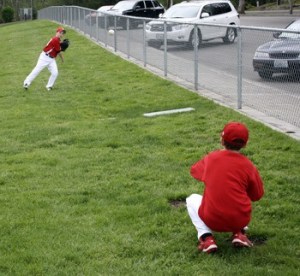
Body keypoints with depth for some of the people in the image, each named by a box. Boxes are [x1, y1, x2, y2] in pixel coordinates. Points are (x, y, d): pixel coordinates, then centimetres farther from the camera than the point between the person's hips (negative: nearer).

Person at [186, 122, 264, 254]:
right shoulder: (247, 165, -2)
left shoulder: (211, 157, 0)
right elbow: (257, 195, 8)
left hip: (213, 221, -2)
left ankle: (206, 238, 5)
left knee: (192, 199, 26)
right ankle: (239, 233, 11)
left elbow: (194, 170, 20)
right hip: (240, 221, 2)